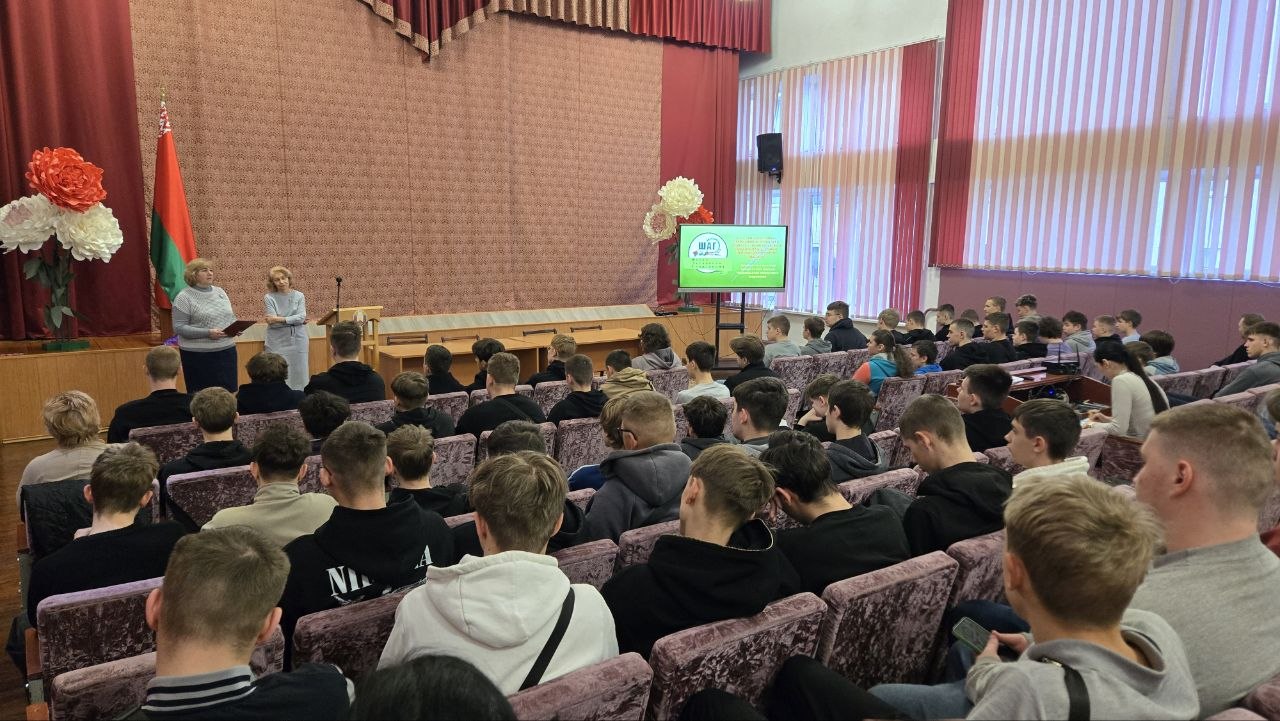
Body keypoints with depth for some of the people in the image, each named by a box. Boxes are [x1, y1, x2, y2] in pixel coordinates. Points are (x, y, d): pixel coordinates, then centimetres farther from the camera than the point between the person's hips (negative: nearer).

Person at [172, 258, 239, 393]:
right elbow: (179, 327, -12)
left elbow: (231, 317, 19)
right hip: (199, 355, -5)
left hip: (226, 351, 5)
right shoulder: (184, 297, -7)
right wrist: (207, 333, -22)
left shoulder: (220, 292, 12)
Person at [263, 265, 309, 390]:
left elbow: (302, 317, -7)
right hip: (277, 343, -2)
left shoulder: (299, 295, 6)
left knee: (299, 375, 3)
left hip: (298, 341, 2)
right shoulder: (269, 297, 0)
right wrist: (294, 320, -6)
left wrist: (280, 319, -14)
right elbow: (273, 323, -9)